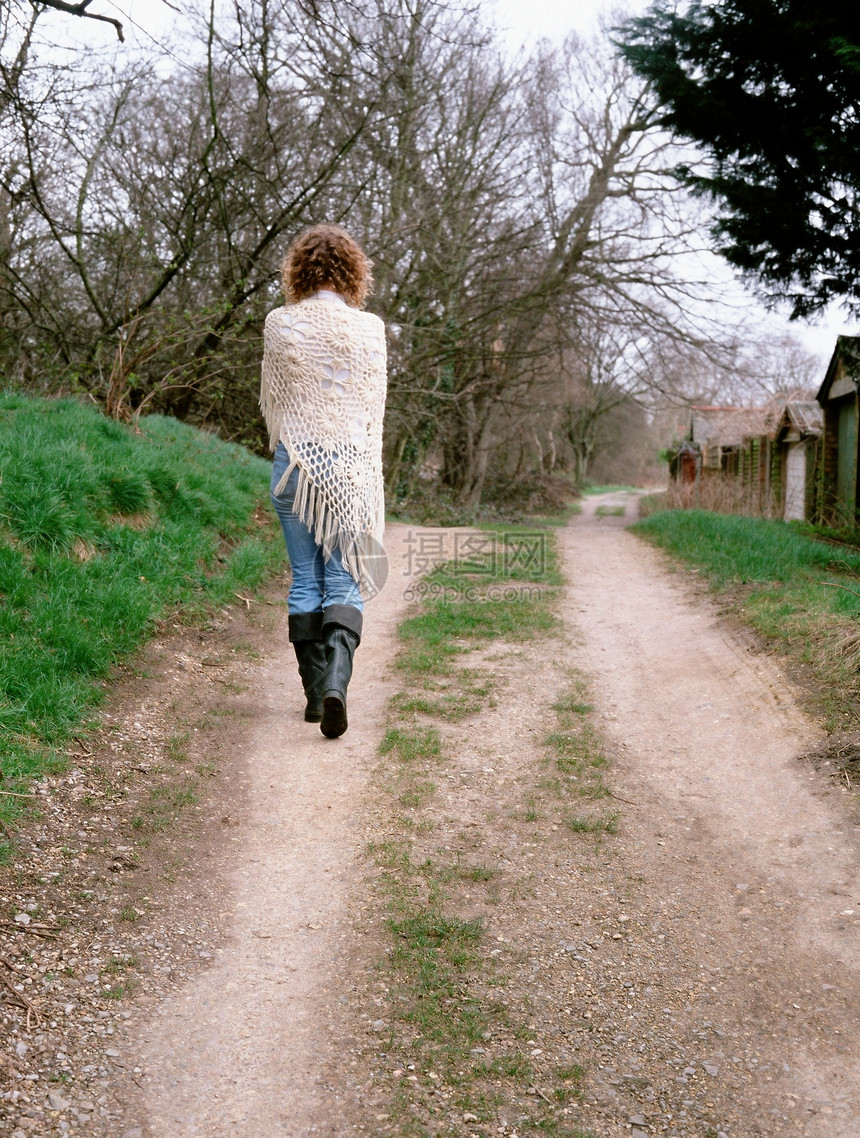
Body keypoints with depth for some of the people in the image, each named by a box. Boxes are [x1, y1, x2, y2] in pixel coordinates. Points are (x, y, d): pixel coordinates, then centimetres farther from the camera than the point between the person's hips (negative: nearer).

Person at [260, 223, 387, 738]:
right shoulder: (370, 328, -2)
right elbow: (375, 406, 3)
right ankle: (335, 680, -19)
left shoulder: (279, 324, -1)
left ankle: (315, 693, 15)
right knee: (345, 581, 2)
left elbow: (271, 399, 7)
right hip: (353, 461, -1)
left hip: (296, 459, 1)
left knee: (305, 579, 10)